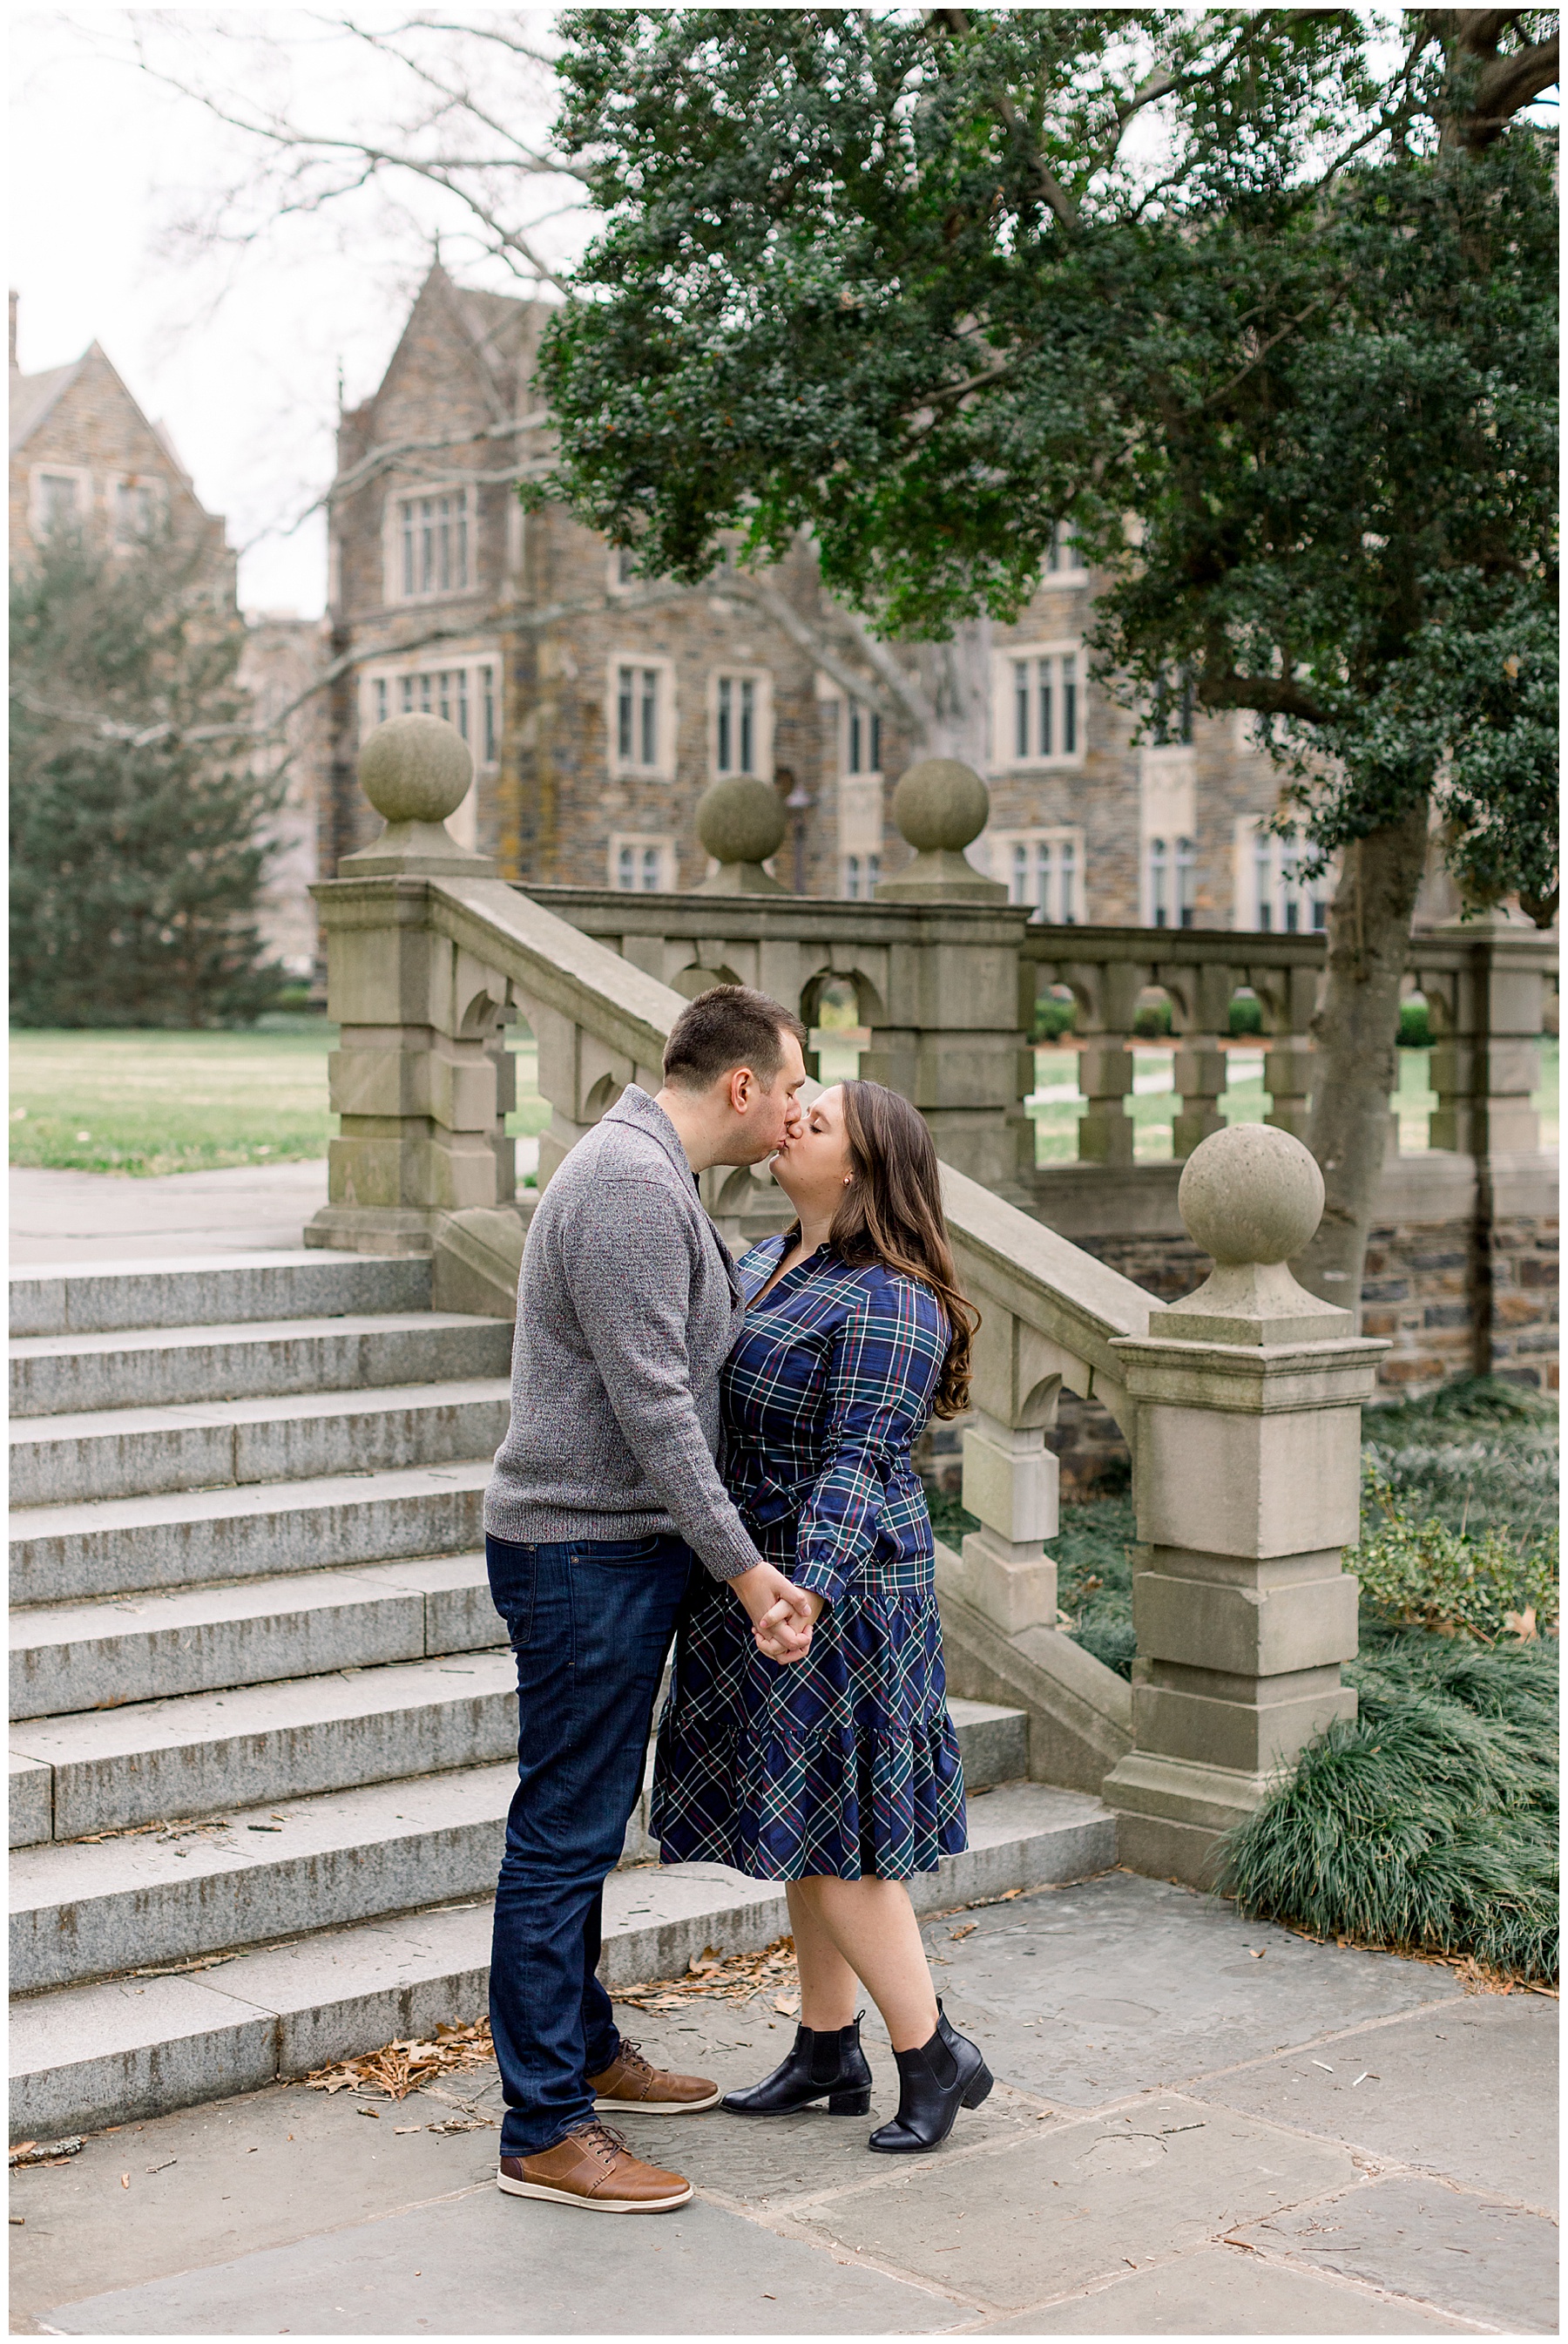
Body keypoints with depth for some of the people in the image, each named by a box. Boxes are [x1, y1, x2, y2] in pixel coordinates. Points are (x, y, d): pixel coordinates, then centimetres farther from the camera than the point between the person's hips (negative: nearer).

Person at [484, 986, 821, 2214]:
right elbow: (652, 1404, -23)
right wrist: (743, 1564, -20)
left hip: (612, 1548, 11)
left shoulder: (652, 1174, 15)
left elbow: (723, 1320, 25)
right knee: (566, 1834, -4)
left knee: (585, 1824, 20)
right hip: (587, 1553, -11)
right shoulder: (632, 1183, -20)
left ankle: (586, 2048, 33)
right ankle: (546, 2129, 3)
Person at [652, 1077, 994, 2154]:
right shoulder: (771, 1260, 10)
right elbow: (718, 1395, 24)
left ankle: (935, 2053, 9)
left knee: (830, 1833, -4)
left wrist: (808, 1589, -34)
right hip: (757, 1577, 9)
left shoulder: (888, 1305, -18)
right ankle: (828, 2051, 25)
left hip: (832, 1583, -9)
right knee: (798, 1823, 15)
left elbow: (858, 1463, -25)